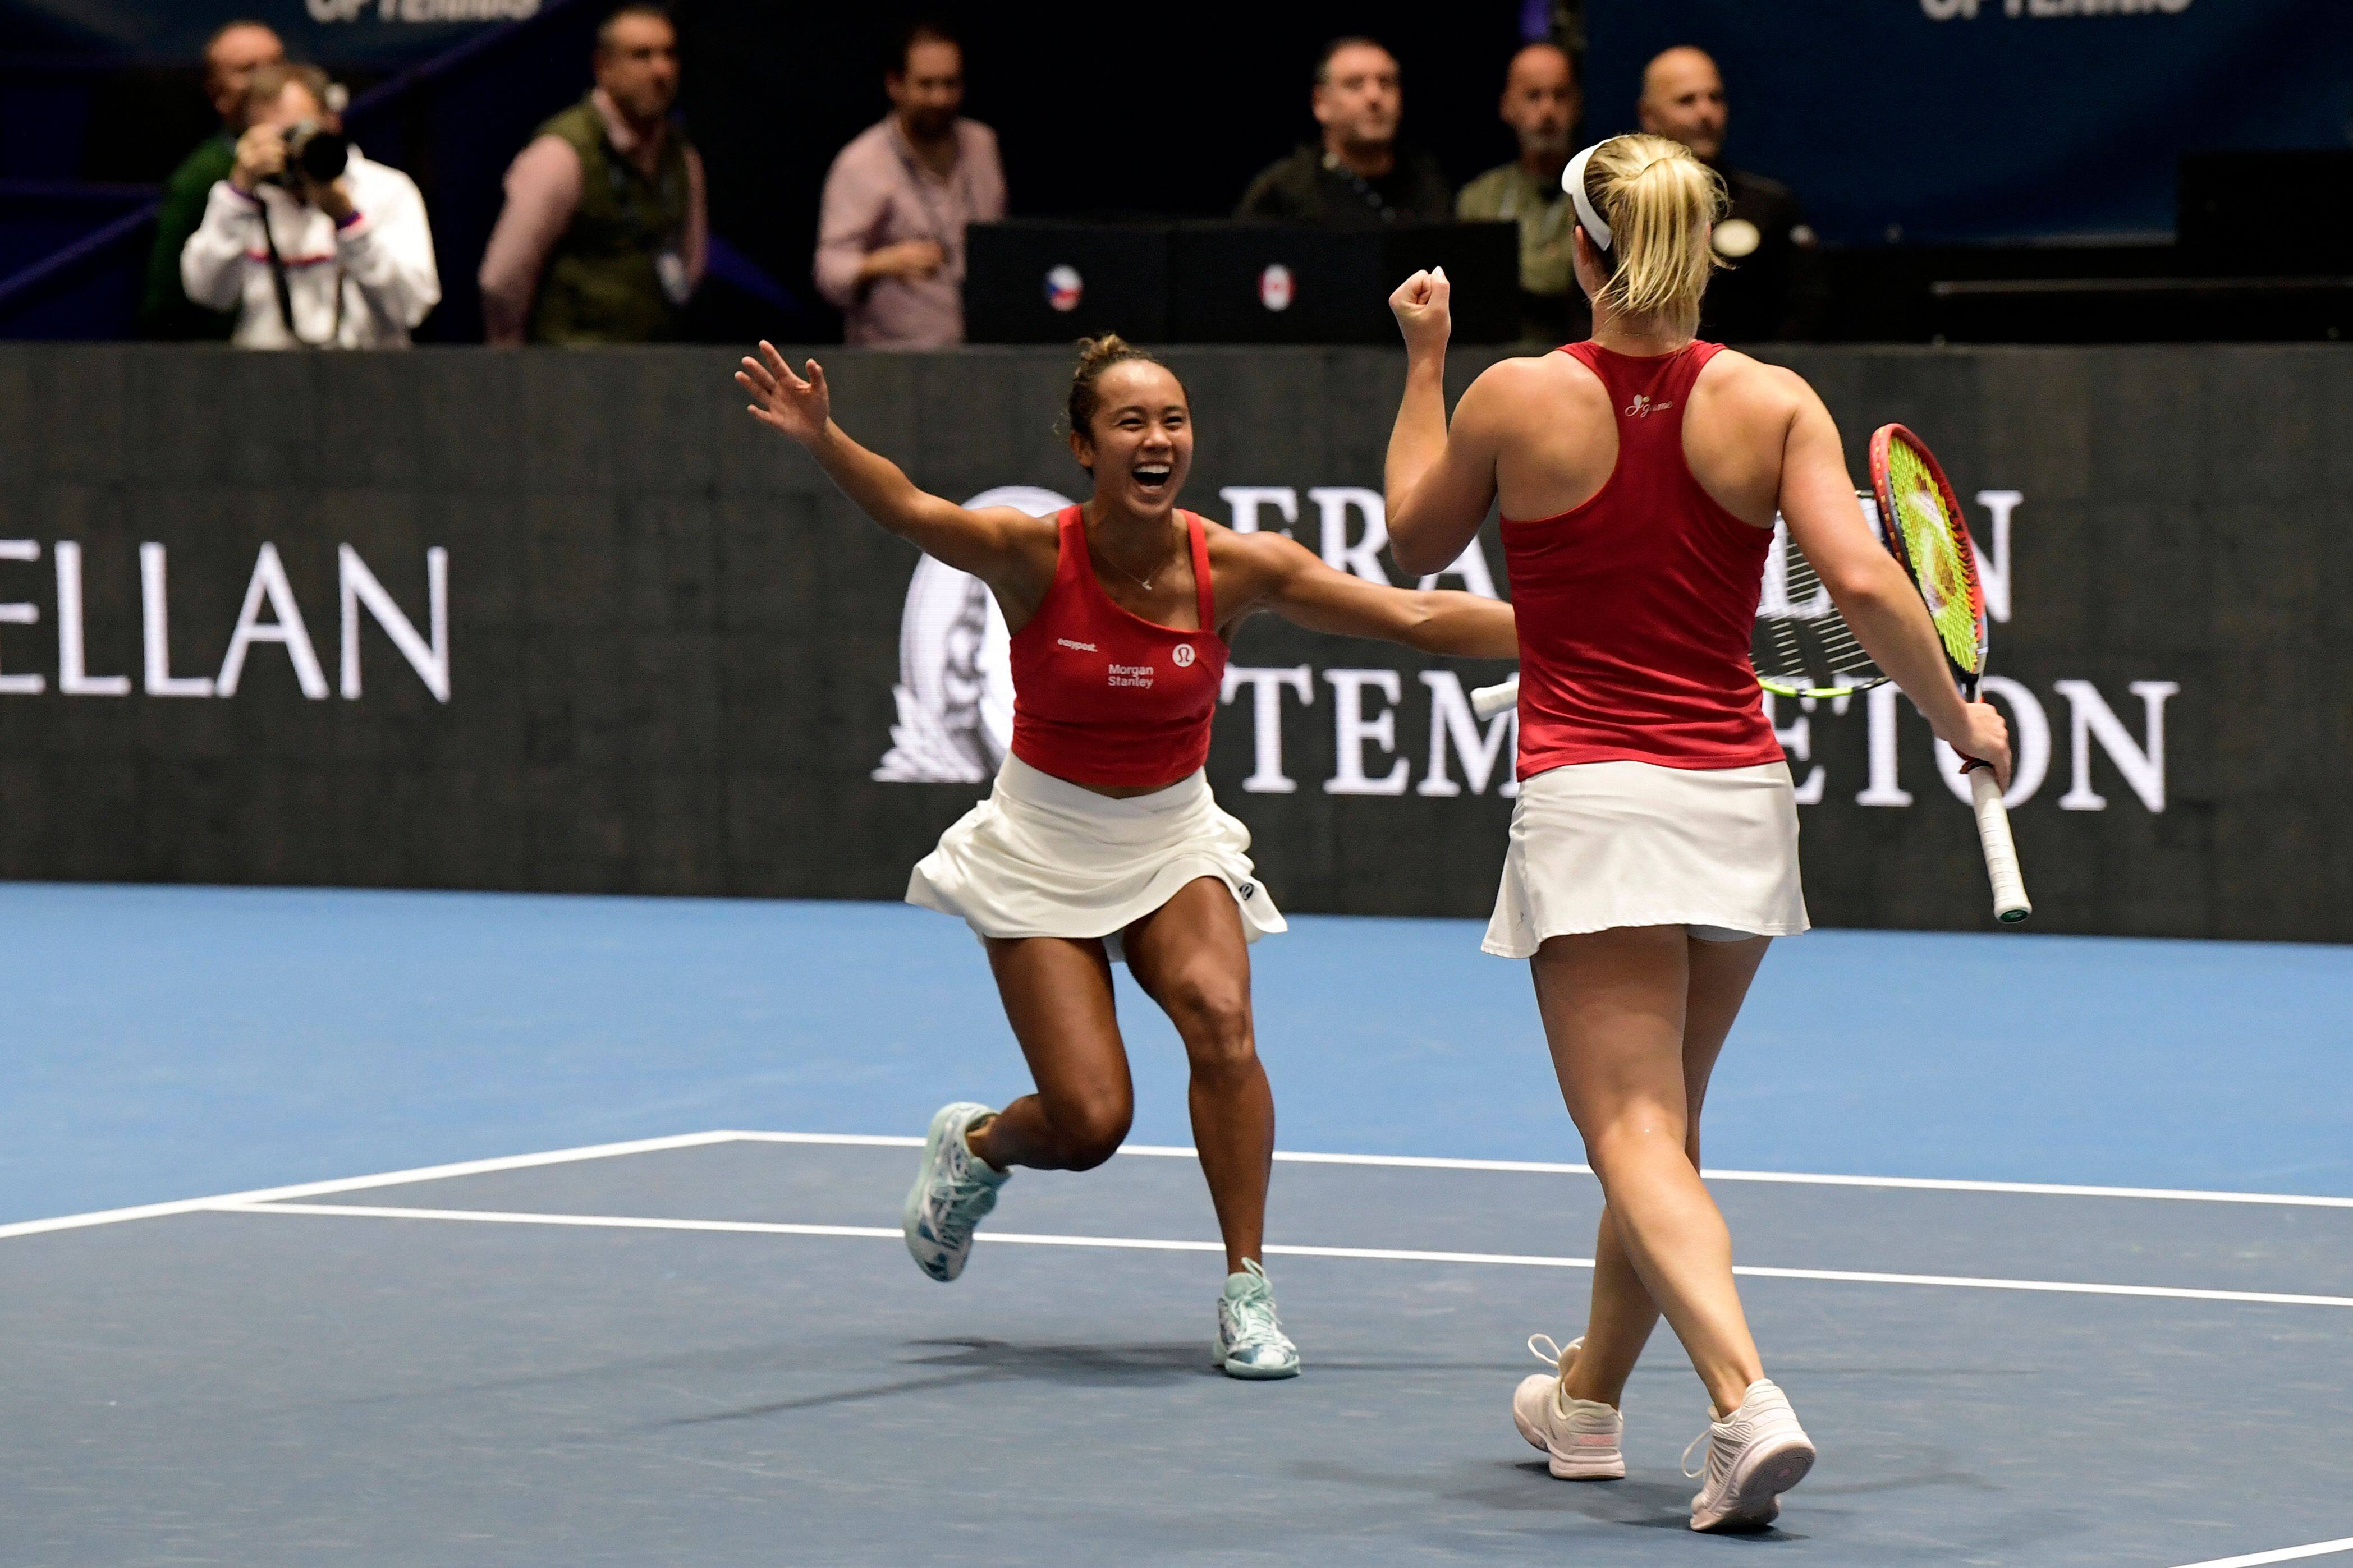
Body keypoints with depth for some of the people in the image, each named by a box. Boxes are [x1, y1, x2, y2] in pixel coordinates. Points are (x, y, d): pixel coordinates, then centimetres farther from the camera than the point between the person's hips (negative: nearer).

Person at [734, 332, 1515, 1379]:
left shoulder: (1235, 569, -13)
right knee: (1091, 1123, -9)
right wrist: (821, 439, -56)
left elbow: (1417, 620, -12)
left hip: (1173, 842, 2)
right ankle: (974, 1144, 29)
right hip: (1043, 852, -2)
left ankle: (1246, 1293, -12)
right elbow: (910, 511, -36)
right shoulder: (1037, 558, -19)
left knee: (1220, 1018, -26)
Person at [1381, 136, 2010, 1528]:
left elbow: (1417, 541, 12)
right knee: (1665, 1124, 20)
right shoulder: (1773, 403, -2)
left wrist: (1424, 362, 21)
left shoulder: (1516, 400, -5)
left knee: (1638, 1140, -9)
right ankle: (1589, 1399, 38)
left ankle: (1748, 1402, -31)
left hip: (1590, 799, -4)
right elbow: (1863, 581, -13)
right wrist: (1960, 718, 1)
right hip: (1740, 799, 4)